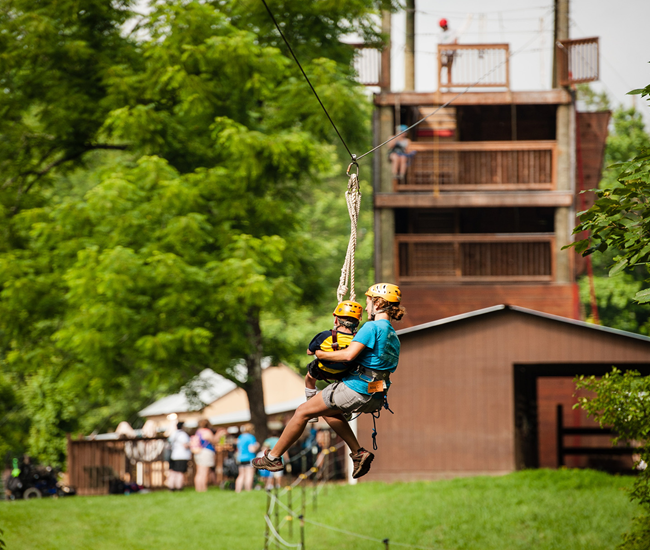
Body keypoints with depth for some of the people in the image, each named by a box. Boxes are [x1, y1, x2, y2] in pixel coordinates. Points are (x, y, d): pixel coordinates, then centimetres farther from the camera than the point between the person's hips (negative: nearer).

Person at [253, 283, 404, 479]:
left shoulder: (372, 327, -13)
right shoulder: (393, 337, 15)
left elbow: (349, 354, -23)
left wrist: (320, 354, -11)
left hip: (355, 389, -8)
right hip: (375, 398, 8)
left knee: (302, 412, 7)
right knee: (327, 409, 29)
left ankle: (273, 457, 17)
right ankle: (359, 453, 15)